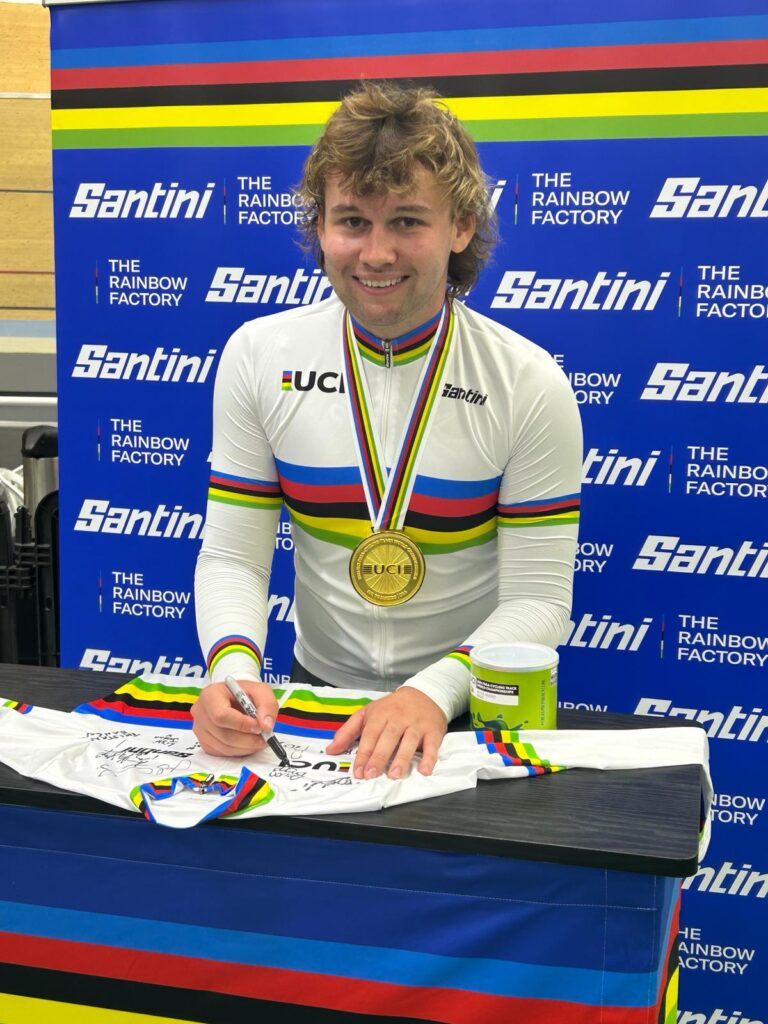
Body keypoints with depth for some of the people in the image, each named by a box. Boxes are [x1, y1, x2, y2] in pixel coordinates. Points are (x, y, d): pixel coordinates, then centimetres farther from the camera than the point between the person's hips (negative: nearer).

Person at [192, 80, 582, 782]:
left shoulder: (530, 385, -9)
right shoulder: (258, 356, -2)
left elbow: (538, 599, -10)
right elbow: (232, 558, -2)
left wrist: (434, 692, -26)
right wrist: (233, 670, -21)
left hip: (474, 706, -2)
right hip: (318, 692, 3)